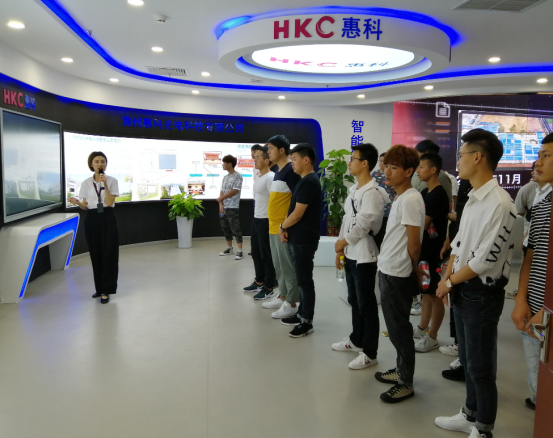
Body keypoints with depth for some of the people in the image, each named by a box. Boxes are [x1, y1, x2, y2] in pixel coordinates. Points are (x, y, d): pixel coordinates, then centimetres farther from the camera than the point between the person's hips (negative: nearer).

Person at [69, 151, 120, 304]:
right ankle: (100, 288, 22)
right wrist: (77, 203, -15)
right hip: (92, 220, 3)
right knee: (95, 255, 7)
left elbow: (109, 203, -13)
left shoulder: (112, 181, -3)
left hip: (108, 219, -3)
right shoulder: (86, 183, 4)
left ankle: (105, 291, 3)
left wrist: (105, 184, -19)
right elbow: (86, 206, 6)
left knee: (108, 255, -4)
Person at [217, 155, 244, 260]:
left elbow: (234, 191, -15)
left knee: (236, 229, -7)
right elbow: (222, 192, 10)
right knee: (225, 229, 13)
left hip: (233, 208, -8)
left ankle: (240, 251, -5)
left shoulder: (238, 176, -9)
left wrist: (220, 198, -7)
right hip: (223, 207, 8)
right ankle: (229, 248, 24)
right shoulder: (225, 177, 14)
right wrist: (220, 204, -4)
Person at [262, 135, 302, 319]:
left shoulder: (291, 171, -15)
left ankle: (291, 304, 8)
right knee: (278, 265, 17)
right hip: (274, 226, 10)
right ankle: (282, 296, 29)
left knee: (288, 266, -1)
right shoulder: (278, 171, 15)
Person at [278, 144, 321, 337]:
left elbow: (298, 213, -20)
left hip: (304, 239, -10)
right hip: (299, 237, 10)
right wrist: (286, 229, 5)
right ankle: (301, 314, 27)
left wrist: (282, 227, -4)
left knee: (305, 279, -2)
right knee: (301, 278, 16)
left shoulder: (308, 182, -18)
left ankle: (307, 322, 7)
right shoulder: (306, 181, 14)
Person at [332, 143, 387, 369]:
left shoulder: (373, 192, -18)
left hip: (364, 257, -9)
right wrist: (340, 249, 14)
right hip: (350, 255, 9)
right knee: (354, 301, 20)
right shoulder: (354, 189, 12)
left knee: (367, 305, 1)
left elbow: (363, 225, -21)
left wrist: (342, 241, -6)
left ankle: (370, 353, 13)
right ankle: (356, 340, 37)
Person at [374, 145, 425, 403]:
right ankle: (401, 370, 34)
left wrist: (413, 269, -2)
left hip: (397, 275, -9)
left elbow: (414, 244, -17)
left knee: (399, 329, 3)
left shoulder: (410, 199, -18)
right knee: (396, 327, 19)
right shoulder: (400, 198, 11)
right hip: (388, 271, 9)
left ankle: (406, 383, 16)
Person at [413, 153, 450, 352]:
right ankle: (422, 328, 32)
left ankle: (432, 337, 12)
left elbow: (423, 223, -21)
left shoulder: (439, 195, -18)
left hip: (434, 251, -9)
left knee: (434, 294, 2)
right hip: (424, 249, 9)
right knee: (426, 291, 19)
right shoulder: (425, 192, 11)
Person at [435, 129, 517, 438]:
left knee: (481, 366, 7)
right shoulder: (473, 199, 8)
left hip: (483, 293, -9)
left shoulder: (500, 204, -22)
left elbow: (485, 259, -23)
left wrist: (449, 282, -11)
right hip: (462, 289, 9)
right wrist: (447, 279, 1)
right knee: (467, 360, 22)